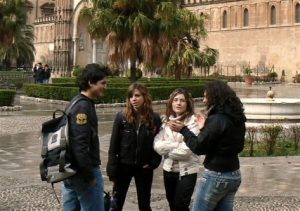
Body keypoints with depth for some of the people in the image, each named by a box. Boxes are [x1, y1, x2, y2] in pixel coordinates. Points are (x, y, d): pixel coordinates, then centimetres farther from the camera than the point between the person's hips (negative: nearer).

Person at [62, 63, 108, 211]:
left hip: (71, 170, 10)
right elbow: (80, 146, -24)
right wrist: (89, 176, -20)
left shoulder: (76, 103, 13)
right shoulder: (83, 107, -18)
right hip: (83, 171, -10)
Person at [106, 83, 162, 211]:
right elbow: (114, 146, -6)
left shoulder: (154, 119, -5)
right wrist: (112, 171, -8)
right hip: (123, 166, -1)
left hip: (144, 168, 1)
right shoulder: (121, 117, -8)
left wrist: (153, 163, -10)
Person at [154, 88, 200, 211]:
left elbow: (187, 149, -20)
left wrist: (167, 149, -6)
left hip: (186, 171, -5)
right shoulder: (166, 121, 4)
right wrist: (177, 145, -17)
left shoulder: (193, 121, -11)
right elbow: (157, 145, -5)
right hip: (169, 169, 5)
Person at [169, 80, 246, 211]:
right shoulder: (237, 119, 6)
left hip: (216, 176, -8)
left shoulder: (216, 120, -19)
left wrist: (183, 130, -5)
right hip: (234, 175, 8)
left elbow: (199, 148, -17)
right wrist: (205, 129, 17)